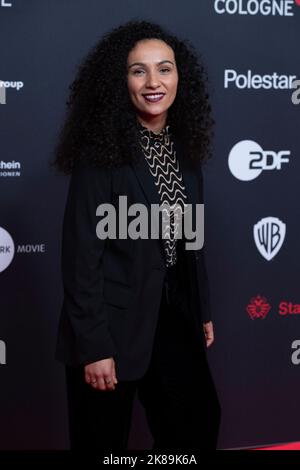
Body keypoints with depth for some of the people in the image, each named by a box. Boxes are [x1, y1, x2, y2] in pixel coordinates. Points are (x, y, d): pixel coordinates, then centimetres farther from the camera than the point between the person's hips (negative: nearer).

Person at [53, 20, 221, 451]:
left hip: (174, 313, 7)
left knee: (199, 422, 17)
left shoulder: (184, 148, 4)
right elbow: (81, 253, -18)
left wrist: (203, 309, 15)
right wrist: (93, 345, -20)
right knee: (105, 436, 11)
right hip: (115, 319, -6)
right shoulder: (100, 152, -17)